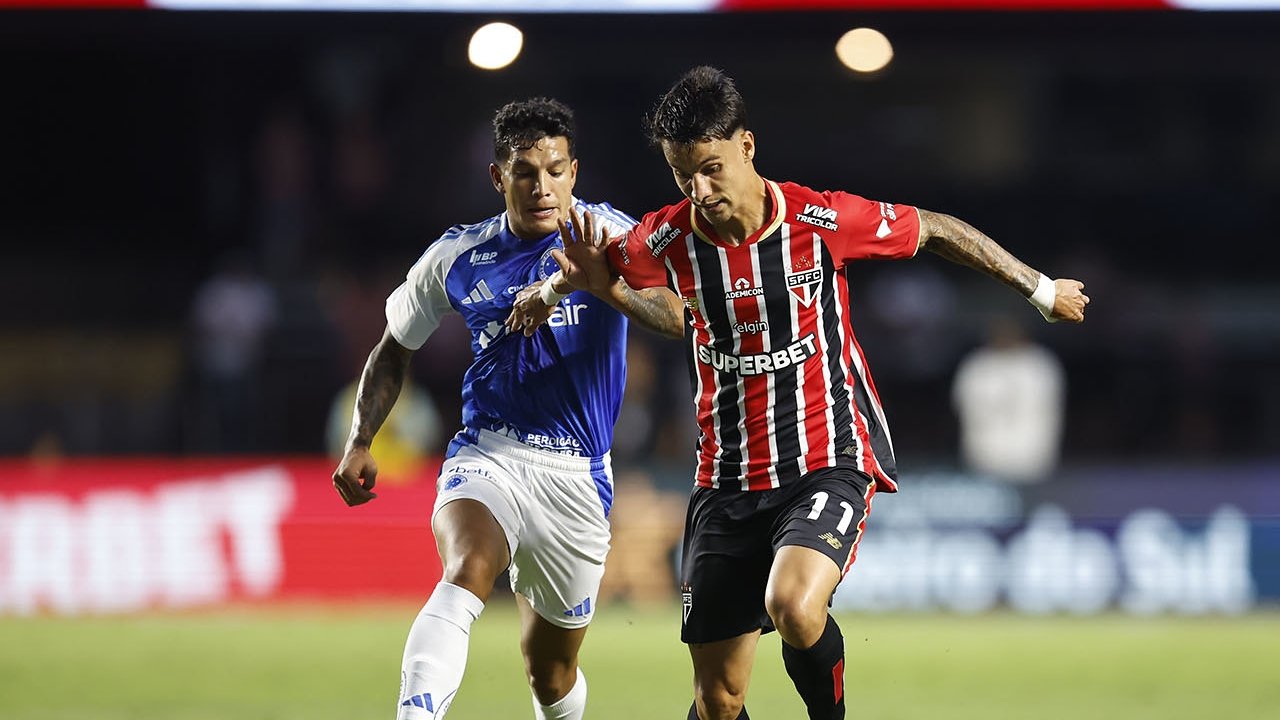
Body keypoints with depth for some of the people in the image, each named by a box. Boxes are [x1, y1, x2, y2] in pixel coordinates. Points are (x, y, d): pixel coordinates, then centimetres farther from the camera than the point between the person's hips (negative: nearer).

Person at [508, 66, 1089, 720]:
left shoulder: (823, 220, -12)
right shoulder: (666, 241, -5)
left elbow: (934, 230, 5)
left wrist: (1041, 289, 16)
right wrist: (578, 282, -7)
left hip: (831, 463, -3)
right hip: (727, 483, 3)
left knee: (792, 608, -31)